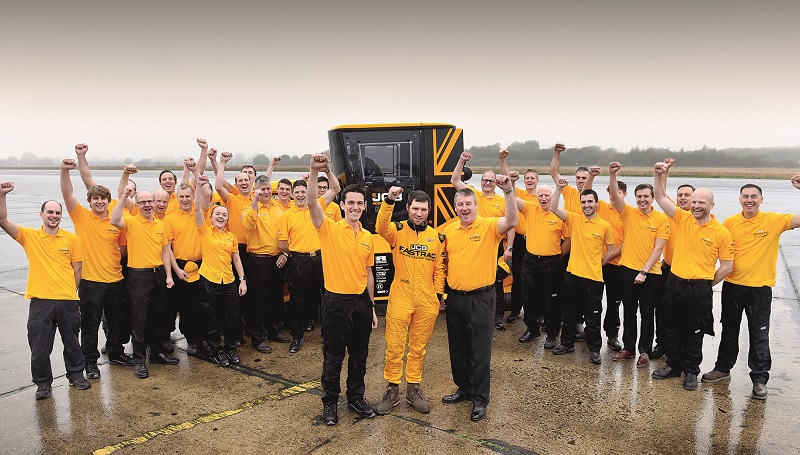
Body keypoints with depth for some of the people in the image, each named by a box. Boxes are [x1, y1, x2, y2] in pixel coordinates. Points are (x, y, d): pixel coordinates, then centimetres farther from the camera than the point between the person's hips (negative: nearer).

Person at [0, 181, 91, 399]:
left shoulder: (71, 239, 3)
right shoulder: (29, 236, 3)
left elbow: (77, 269, 7)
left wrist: (72, 291, 3)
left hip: (68, 301, 0)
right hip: (40, 301, 0)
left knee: (71, 342, 13)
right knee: (40, 346, 6)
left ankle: (76, 375, 31)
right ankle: (43, 382, 24)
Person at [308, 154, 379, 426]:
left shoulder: (368, 237, 7)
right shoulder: (329, 229, -8)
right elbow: (312, 202, -26)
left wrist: (372, 307, 14)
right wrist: (314, 171, -39)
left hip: (361, 302, 5)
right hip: (336, 302, -4)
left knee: (359, 356, 15)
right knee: (333, 357, 8)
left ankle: (356, 398, 33)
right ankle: (330, 402, 25)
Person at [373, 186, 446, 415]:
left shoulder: (437, 237, 6)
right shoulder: (398, 230, -3)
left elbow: (440, 269, 10)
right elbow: (381, 228, -26)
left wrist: (438, 294, 3)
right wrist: (389, 201, -38)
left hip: (427, 302, 2)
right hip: (400, 299, -2)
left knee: (418, 348, 14)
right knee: (394, 347, 5)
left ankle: (413, 389, 28)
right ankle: (392, 390, 21)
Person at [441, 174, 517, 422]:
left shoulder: (489, 226, -10)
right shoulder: (449, 230, 6)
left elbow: (511, 221, -30)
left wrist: (508, 191, -40)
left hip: (480, 298, -5)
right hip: (454, 297, 5)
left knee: (480, 350, 2)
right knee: (457, 348, 17)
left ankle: (480, 399, 15)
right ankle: (464, 388, 35)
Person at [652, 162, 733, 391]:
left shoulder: (721, 232, -8)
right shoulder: (682, 218, -1)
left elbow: (726, 266, -3)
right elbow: (661, 197, -6)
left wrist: (706, 284, -1)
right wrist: (659, 174, -20)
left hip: (699, 289, -3)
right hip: (674, 283, 3)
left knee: (694, 333, 9)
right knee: (672, 330, 14)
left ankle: (691, 372, 24)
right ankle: (673, 366, 29)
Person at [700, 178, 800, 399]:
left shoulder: (774, 221, -7)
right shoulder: (730, 222, -1)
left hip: (760, 287, -2)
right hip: (732, 285, 3)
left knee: (759, 335, 4)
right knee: (729, 330, 16)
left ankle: (759, 378, 17)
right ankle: (723, 368, 30)